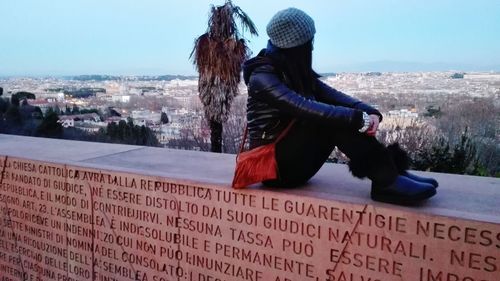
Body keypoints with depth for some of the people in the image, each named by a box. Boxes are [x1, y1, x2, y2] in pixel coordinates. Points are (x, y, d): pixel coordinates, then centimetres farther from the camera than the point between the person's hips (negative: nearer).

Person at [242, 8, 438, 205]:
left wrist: (369, 112, -23)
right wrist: (359, 118, -32)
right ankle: (386, 181, -24)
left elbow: (333, 96, -5)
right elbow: (305, 109, -31)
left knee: (341, 117, -11)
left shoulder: (296, 73, 7)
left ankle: (392, 170, -14)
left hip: (297, 160, 7)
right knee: (330, 118, -26)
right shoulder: (262, 77, -17)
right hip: (275, 163, -7)